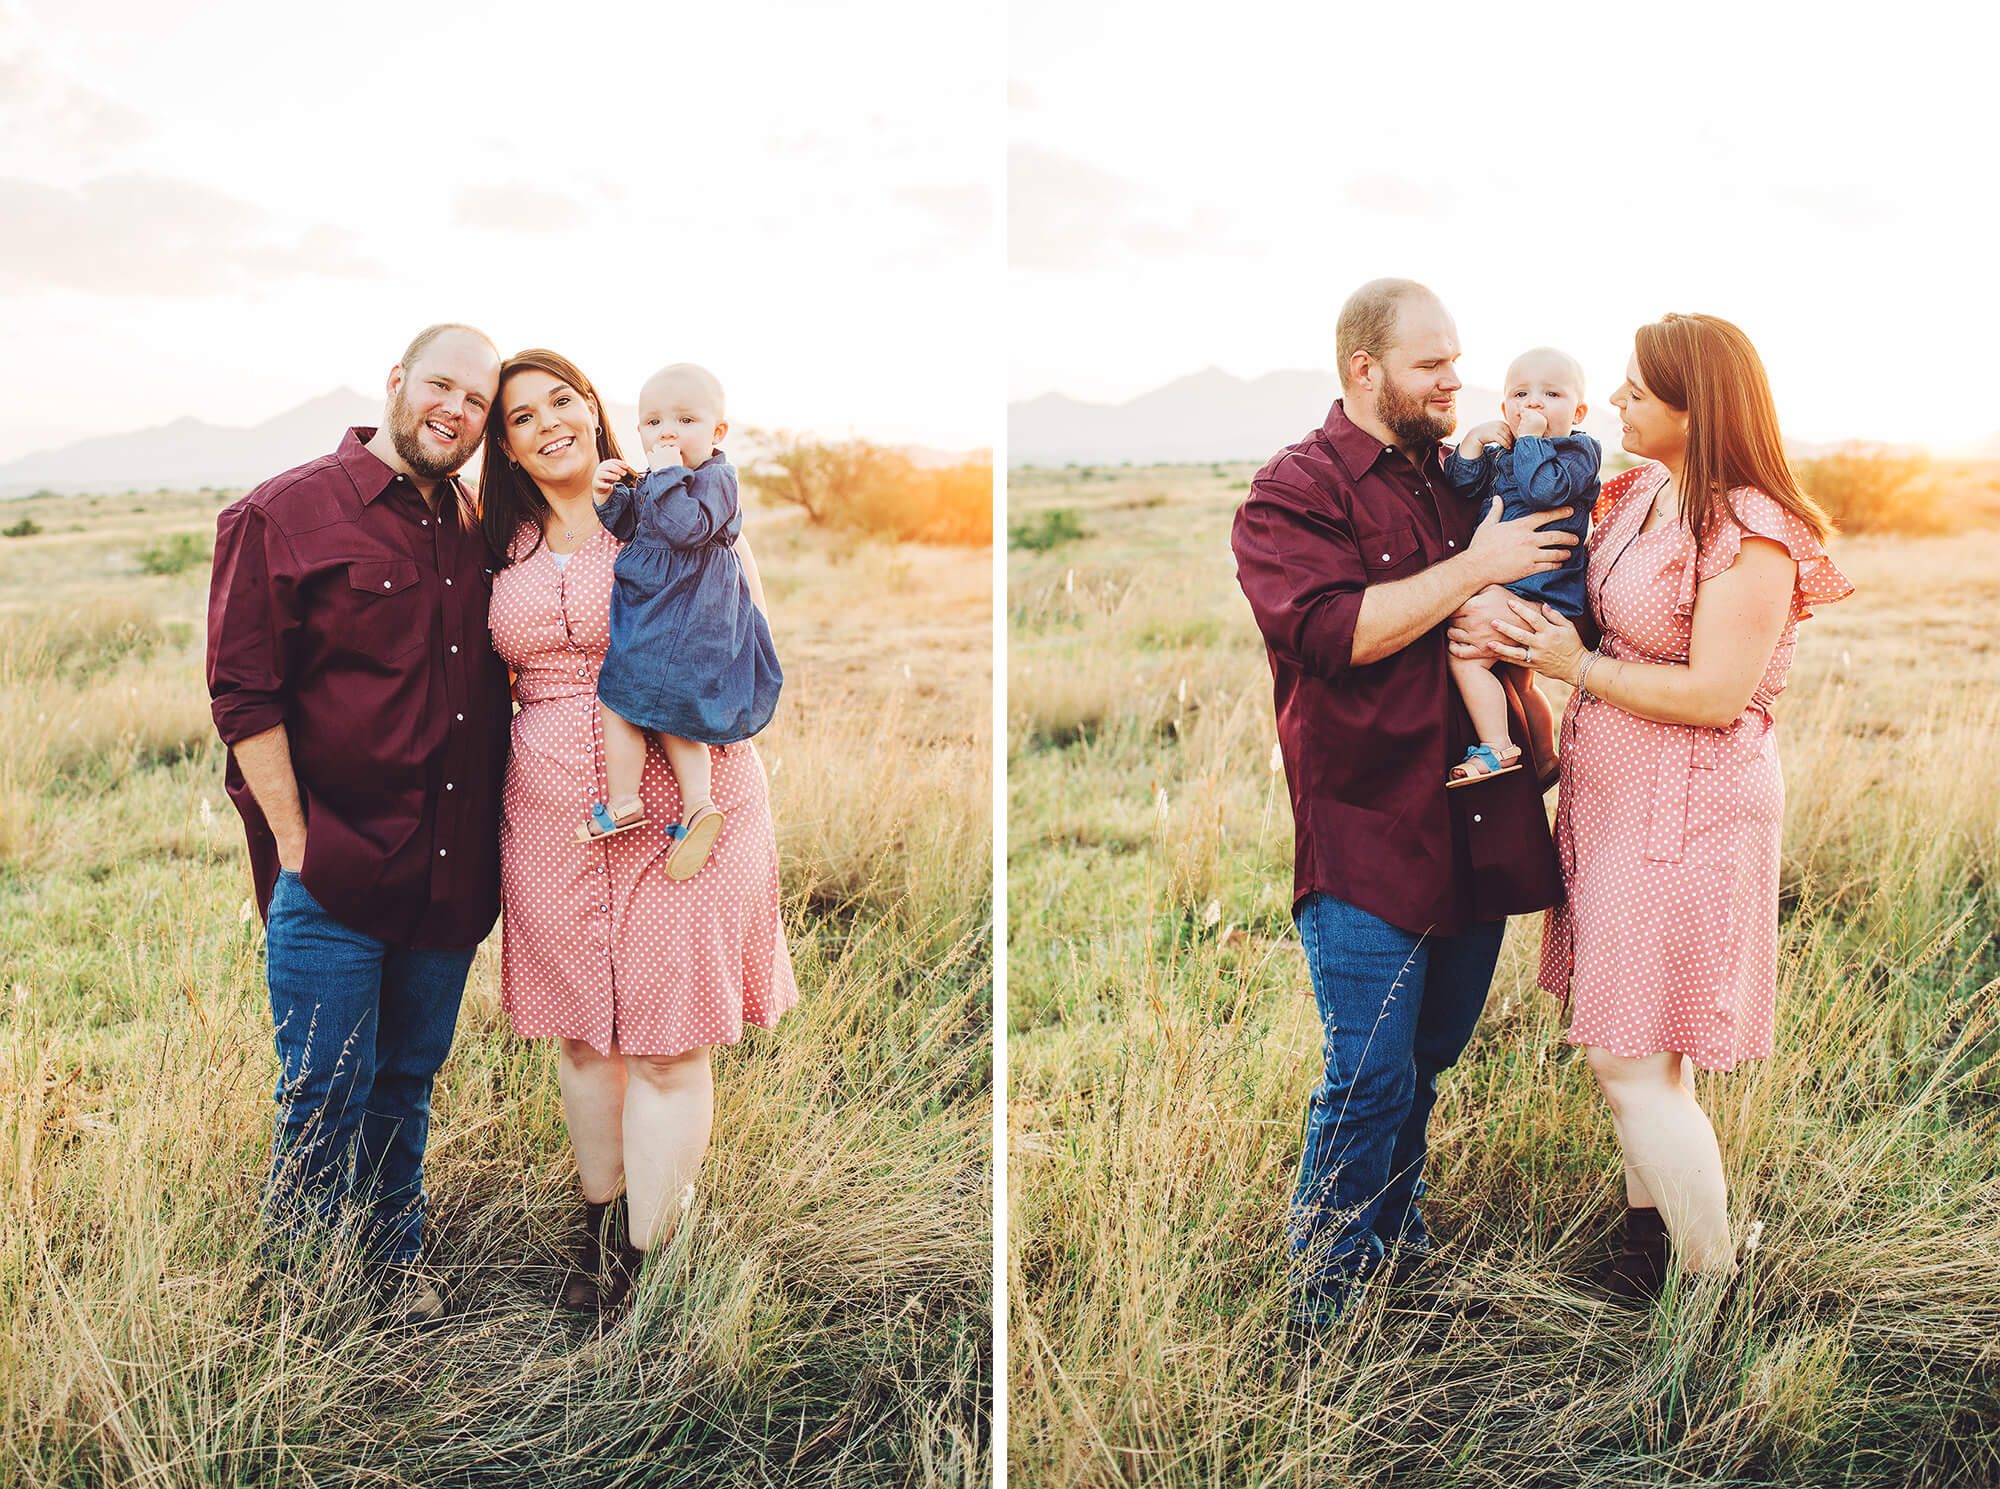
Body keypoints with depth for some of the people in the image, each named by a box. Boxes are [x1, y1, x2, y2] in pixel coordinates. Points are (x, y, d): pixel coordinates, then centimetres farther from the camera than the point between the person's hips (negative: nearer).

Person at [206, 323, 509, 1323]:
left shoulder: (472, 531, 11)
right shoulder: (283, 516, -6)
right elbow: (245, 697, -9)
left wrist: (485, 845, 11)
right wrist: (297, 847, -12)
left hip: (449, 879, 5)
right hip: (333, 877, -5)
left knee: (408, 1086, 17)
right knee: (327, 1099, 1)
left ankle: (395, 1260, 34)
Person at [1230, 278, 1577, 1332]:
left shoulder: (1459, 479, 14)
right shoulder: (1292, 491, -7)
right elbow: (1331, 630, -22)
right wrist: (1472, 570, -16)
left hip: (1475, 832, 7)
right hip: (1366, 839, -7)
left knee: (1431, 1056, 17)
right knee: (1370, 1079, -3)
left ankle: (1395, 1236, 37)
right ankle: (1322, 1305, 14)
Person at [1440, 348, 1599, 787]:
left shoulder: (1577, 451, -8)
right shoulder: (1500, 452, 14)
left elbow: (1541, 487, -27)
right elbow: (1464, 486, 3)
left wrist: (1530, 439, -19)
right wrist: (1473, 443, -9)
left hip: (1538, 594, -9)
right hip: (1510, 590, 9)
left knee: (1465, 656, -20)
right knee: (1517, 682, 23)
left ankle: (1497, 749, -14)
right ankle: (1545, 759, 38)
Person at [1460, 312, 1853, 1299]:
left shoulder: (1750, 533, -18)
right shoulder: (1635, 494, 8)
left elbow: (1715, 695, -22)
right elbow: (1601, 624, 14)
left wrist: (1575, 668, -15)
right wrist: (1514, 626, -6)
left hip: (1684, 815, -8)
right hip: (1612, 797, 8)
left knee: (1631, 1061, -3)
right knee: (1628, 1038, 17)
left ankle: (1714, 1292, 13)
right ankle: (1648, 1226, 35)